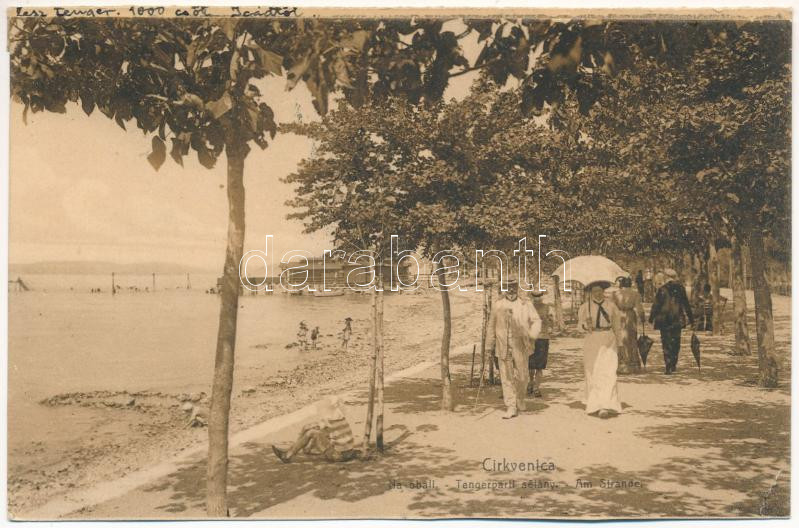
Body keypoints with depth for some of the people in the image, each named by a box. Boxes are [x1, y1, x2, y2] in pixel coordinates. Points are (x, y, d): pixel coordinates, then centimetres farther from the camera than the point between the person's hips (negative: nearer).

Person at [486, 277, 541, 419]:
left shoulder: (526, 305, 5)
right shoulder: (497, 306, 7)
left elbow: (536, 320, 4)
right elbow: (491, 326, 12)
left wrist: (532, 334, -16)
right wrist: (490, 346, 12)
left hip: (520, 347, 0)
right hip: (503, 347, 1)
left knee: (522, 376, 4)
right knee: (506, 378, -1)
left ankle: (520, 399, 32)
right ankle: (511, 407, 5)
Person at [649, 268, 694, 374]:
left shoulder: (662, 290, -8)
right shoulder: (680, 289, 1)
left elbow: (656, 305, -6)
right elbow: (686, 305, 6)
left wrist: (651, 318, 3)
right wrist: (691, 318, 13)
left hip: (664, 320, -3)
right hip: (677, 320, 3)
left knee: (666, 343, 1)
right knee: (675, 342, 15)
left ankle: (668, 367, -5)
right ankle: (673, 365, 19)